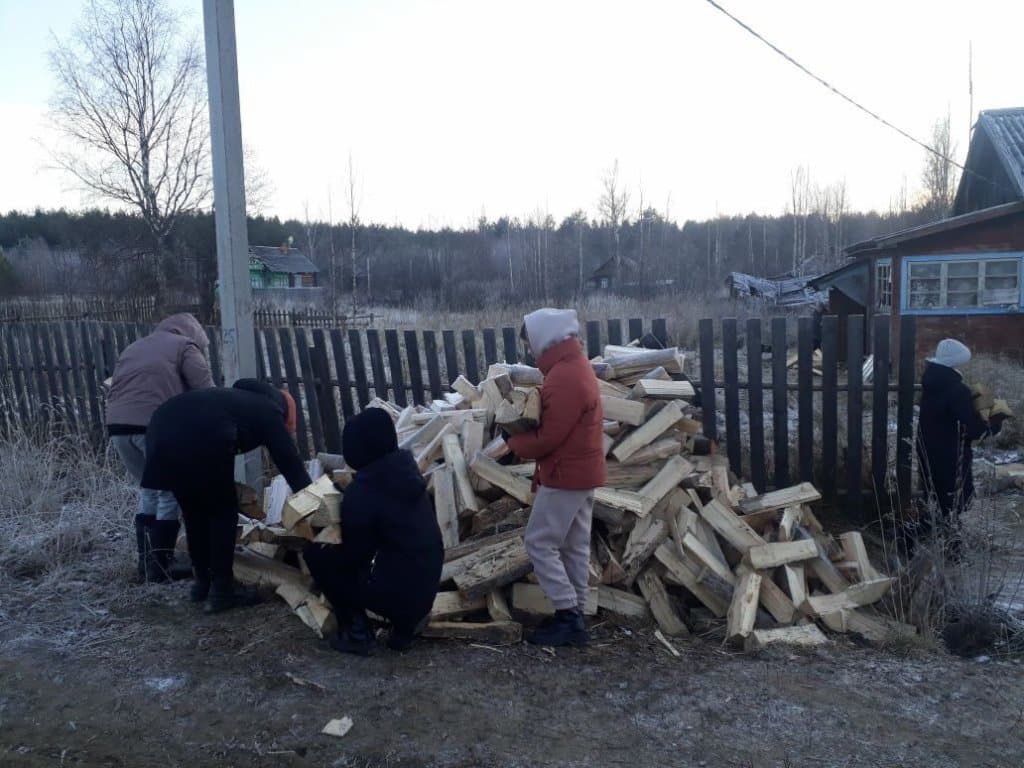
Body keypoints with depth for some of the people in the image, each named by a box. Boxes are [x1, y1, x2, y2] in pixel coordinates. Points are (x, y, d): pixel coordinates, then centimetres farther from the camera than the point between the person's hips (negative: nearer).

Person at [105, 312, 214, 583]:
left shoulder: (132, 348, 32)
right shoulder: (185, 346, 11)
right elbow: (206, 392, 2)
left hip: (117, 424, 7)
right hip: (155, 426, -7)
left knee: (149, 492, 20)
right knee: (171, 494, 5)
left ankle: (146, 563, 21)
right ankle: (160, 566, 5)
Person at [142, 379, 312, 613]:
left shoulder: (240, 398, 38)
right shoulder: (269, 412, 19)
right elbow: (291, 464, 15)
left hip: (161, 427, 7)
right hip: (201, 437, -7)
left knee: (194, 511, 23)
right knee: (223, 511, 12)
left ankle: (202, 582, 32)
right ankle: (221, 591, 12)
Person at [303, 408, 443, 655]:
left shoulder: (360, 492, -19)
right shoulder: (406, 469, 1)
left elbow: (352, 555, -10)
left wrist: (326, 548, 10)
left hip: (396, 591, -7)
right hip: (427, 587, 7)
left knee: (315, 553, 5)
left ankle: (357, 632, 4)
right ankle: (408, 621, 18)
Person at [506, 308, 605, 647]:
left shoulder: (564, 377, -23)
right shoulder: (575, 365, 12)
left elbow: (548, 438, -23)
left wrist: (514, 441, -6)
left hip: (566, 474, -10)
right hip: (581, 471, 10)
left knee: (540, 543, -3)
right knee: (575, 545, 13)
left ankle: (569, 618, -1)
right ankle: (574, 614, 21)